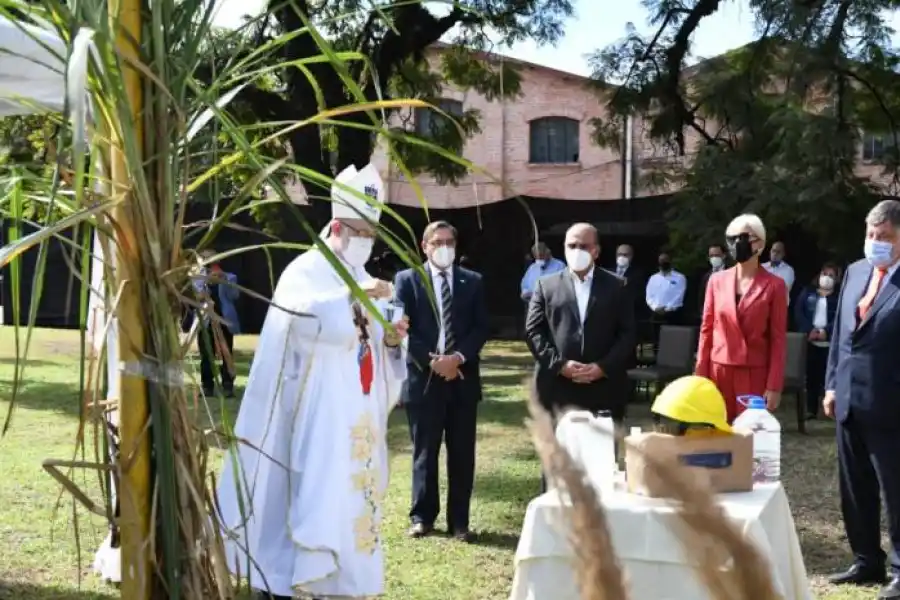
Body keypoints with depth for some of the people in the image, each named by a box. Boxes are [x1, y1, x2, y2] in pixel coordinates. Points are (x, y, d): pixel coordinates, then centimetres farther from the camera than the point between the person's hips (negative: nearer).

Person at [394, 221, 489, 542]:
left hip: (463, 377, 2)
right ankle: (422, 516, 17)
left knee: (462, 453, 5)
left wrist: (457, 358, -12)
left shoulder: (472, 281, 10)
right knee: (424, 452, 6)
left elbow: (481, 328, 4)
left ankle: (458, 520, 14)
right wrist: (432, 361, -13)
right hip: (424, 377, -2)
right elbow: (403, 329, -3)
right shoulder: (407, 280, 3)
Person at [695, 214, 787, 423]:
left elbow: (778, 339, -3)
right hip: (719, 372, 3)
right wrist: (700, 376, 4)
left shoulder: (773, 285, -2)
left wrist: (774, 386, -8)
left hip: (755, 374, -3)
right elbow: (707, 329, 9)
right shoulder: (717, 280, 7)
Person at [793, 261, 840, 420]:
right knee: (811, 375, 4)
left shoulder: (840, 296, 7)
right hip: (810, 340, 2)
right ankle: (811, 409, 10)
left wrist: (826, 331, -17)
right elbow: (798, 311, 3)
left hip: (830, 342, -2)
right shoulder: (808, 292, 13)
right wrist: (810, 330, -11)